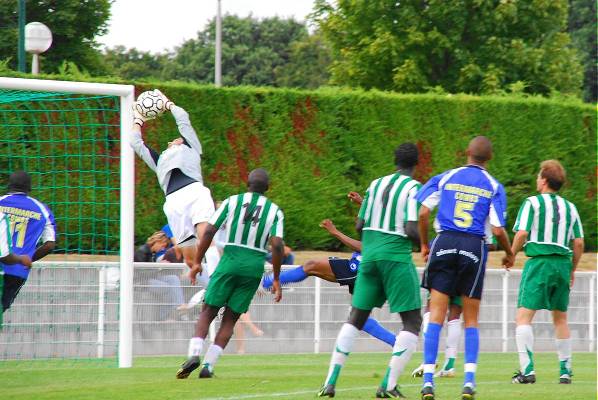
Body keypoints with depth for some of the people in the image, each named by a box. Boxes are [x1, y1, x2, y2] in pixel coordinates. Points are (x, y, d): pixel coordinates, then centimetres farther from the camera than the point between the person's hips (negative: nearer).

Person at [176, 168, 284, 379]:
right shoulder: (275, 211, 7)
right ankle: (208, 365, 1)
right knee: (230, 318, 10)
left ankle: (194, 354, -16)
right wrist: (276, 279, 1)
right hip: (255, 267, 1)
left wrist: (197, 262, 5)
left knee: (208, 312, 7)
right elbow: (277, 245, -5)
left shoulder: (232, 202, 6)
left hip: (230, 261, -1)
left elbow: (209, 231, -1)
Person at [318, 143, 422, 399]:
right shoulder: (414, 188, -6)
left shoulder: (376, 184, 11)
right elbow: (411, 230, -16)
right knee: (412, 320, 2)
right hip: (396, 255, -6)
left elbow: (359, 226, 12)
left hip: (369, 253, 6)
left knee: (356, 318, 14)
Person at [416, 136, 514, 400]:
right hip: (474, 249, 0)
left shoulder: (445, 178, 6)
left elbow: (423, 213, -1)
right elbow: (498, 230, -5)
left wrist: (424, 245, 13)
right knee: (471, 321, 11)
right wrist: (509, 254, 13)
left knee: (436, 317, 0)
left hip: (445, 243, 0)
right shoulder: (494, 187, 3)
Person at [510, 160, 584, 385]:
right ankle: (565, 371, 17)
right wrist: (572, 271, 20)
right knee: (560, 318, 16)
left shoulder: (532, 203, -1)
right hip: (563, 263, 5)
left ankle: (527, 369, -21)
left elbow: (522, 233, -11)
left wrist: (511, 255, 5)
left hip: (539, 262, -5)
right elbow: (579, 243, 10)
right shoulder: (570, 208, 13)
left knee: (524, 315, -8)